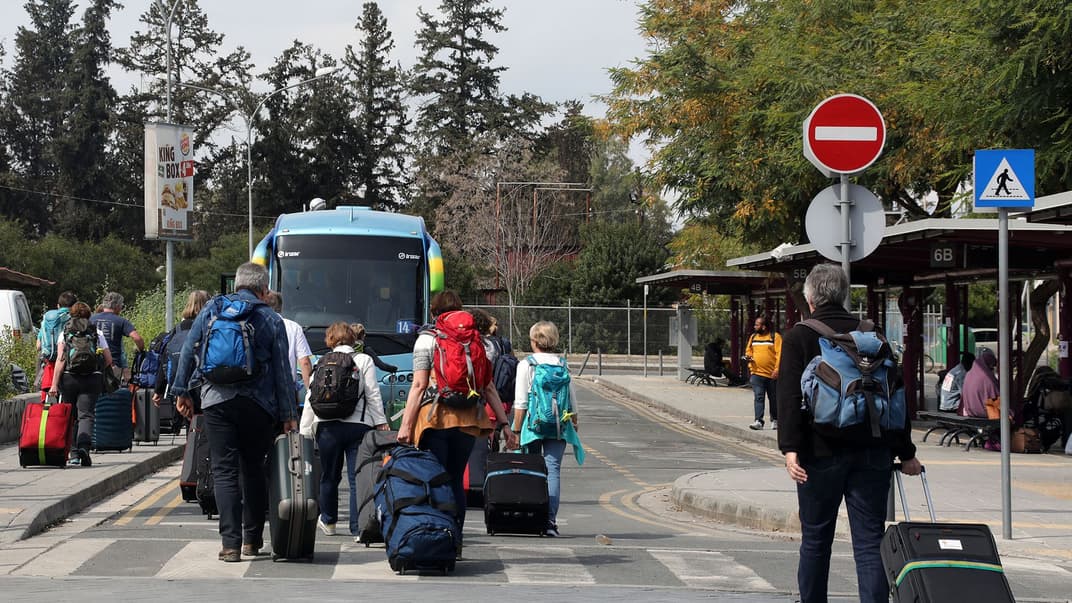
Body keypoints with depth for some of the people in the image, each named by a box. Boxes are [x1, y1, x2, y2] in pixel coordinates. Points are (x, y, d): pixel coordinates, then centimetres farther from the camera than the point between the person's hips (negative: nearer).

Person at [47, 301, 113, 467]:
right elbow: (109, 360, 8)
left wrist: (54, 384, -7)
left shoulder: (65, 333, 7)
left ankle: (74, 455, 10)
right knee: (86, 415, -6)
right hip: (92, 379, -1)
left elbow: (60, 359, -3)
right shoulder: (97, 333, 8)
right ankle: (84, 446, -31)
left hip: (69, 378, 1)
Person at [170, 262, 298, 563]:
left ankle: (230, 543, -8)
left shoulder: (211, 309, 9)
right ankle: (253, 538, 18)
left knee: (224, 471, 0)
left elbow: (188, 351, 7)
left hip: (216, 400, 0)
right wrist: (289, 415, 6)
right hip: (257, 403, 0)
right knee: (253, 469, 13)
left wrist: (181, 391, 14)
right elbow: (283, 371, 3)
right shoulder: (271, 320, 5)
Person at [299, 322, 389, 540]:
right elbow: (373, 395, -2)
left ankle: (328, 521, 32)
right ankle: (358, 528, -8)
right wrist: (381, 423, 2)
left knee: (329, 476, 16)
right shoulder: (364, 361, 3)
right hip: (358, 425, -2)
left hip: (327, 426, 2)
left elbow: (310, 399, 7)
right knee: (357, 478, -3)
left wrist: (305, 431, 10)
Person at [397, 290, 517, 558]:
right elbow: (489, 388, 9)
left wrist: (406, 424, -7)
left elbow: (419, 385, -7)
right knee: (456, 481, 13)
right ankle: (455, 544, 12)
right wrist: (505, 424, 10)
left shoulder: (427, 339, 1)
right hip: (468, 420, 4)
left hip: (436, 418, -4)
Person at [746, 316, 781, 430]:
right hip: (757, 373, 3)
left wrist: (777, 369, -17)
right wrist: (748, 356, 0)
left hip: (772, 374, -3)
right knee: (758, 397, -9)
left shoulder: (775, 337, -4)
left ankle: (774, 420, 25)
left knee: (773, 398, 10)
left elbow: (779, 354, -9)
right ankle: (758, 421, -14)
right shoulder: (753, 337, 12)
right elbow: (748, 350, 23)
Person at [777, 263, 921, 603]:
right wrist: (905, 452, 14)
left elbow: (790, 396, -11)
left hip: (820, 452, -2)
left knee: (815, 540, 12)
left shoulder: (798, 337, 0)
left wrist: (790, 447, -16)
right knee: (870, 543, -1)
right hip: (872, 453, 2)